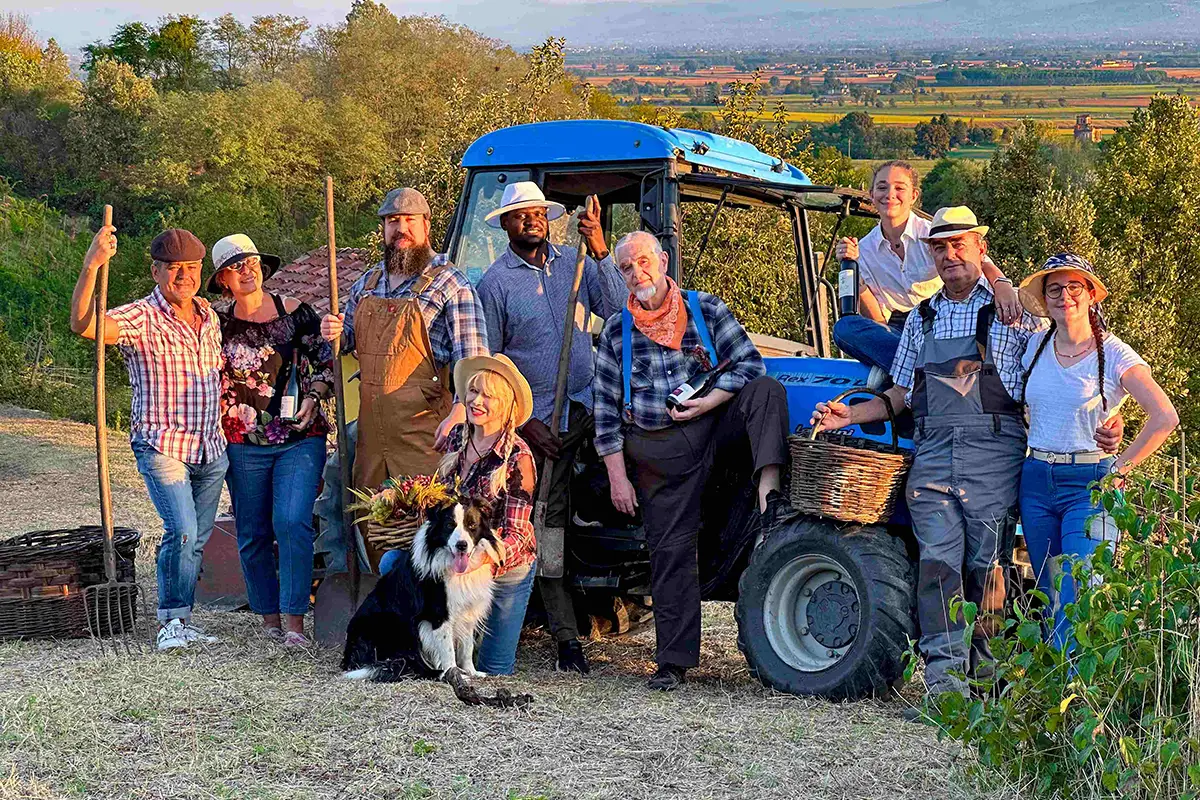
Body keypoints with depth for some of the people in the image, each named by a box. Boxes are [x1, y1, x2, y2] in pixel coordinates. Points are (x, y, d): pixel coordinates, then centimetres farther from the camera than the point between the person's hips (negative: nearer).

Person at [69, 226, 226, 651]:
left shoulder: (209, 317, 11)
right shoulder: (141, 318, -10)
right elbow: (83, 324, -28)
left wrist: (221, 432, 18)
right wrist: (91, 266, -40)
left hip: (210, 449, 6)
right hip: (162, 446, -6)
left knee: (197, 540, 10)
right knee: (182, 532, -18)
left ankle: (179, 621, 21)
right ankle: (171, 621, -6)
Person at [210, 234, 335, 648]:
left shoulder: (296, 313, 1)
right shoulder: (219, 323, 6)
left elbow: (325, 361, 8)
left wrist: (313, 398, -8)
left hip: (300, 438, -2)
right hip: (244, 444, 3)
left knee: (292, 522, -17)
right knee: (253, 534, 6)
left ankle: (294, 622, -13)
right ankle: (269, 617, 19)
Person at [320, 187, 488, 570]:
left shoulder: (451, 285, -6)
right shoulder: (367, 283, 14)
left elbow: (473, 359, -13)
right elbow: (350, 340, 28)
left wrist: (459, 413, -27)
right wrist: (334, 333, 4)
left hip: (425, 429, -7)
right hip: (371, 425, 7)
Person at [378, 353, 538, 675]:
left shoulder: (517, 458, -22)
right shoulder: (458, 437, -4)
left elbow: (516, 535, -22)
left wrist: (486, 562, -41)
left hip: (505, 565, -5)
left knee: (493, 670, 3)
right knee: (393, 561, -18)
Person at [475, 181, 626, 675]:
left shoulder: (576, 264, 8)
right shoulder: (495, 283, 1)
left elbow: (616, 310, -6)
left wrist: (599, 252, -18)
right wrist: (520, 423, -7)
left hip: (589, 406, 3)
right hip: (538, 419, -3)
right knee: (547, 526, -5)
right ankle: (567, 639, 0)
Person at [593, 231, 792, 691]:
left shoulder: (706, 309, 5)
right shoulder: (616, 334, 6)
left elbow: (749, 364, 0)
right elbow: (607, 412, 6)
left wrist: (710, 402, -15)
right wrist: (618, 476, -1)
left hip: (715, 425, 0)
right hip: (658, 452, 0)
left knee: (766, 391, -27)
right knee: (671, 552, -3)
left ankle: (768, 493, -41)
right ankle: (674, 662, 3)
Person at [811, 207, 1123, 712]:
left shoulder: (1014, 311, 6)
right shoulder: (922, 320, 19)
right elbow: (901, 395, 22)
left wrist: (1100, 427, -8)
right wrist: (850, 415, 9)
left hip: (994, 451, -3)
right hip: (933, 453, 3)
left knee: (986, 566, -3)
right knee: (938, 563, -8)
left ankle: (985, 676, 6)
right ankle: (944, 680, -9)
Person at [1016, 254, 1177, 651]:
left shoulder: (1114, 354, -5)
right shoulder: (1034, 346, 8)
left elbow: (1165, 418, -10)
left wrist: (1120, 470, -8)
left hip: (1090, 485, -5)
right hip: (1036, 482, 5)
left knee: (1076, 602, -15)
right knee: (1051, 600, 7)